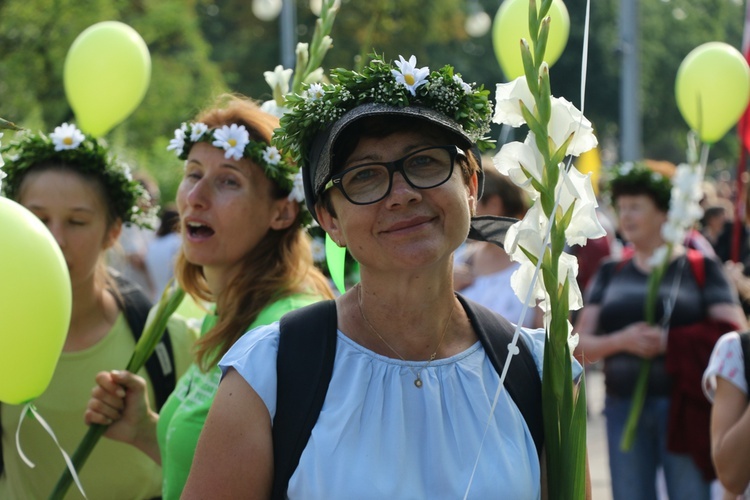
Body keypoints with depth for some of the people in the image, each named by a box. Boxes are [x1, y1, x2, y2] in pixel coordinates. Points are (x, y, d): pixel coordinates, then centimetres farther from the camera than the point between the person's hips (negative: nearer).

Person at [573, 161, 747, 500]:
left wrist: (669, 341, -17)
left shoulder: (699, 268, 3)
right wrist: (621, 340, -13)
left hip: (683, 407, -4)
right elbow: (579, 346, 6)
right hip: (624, 407, 4)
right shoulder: (610, 274, 13)